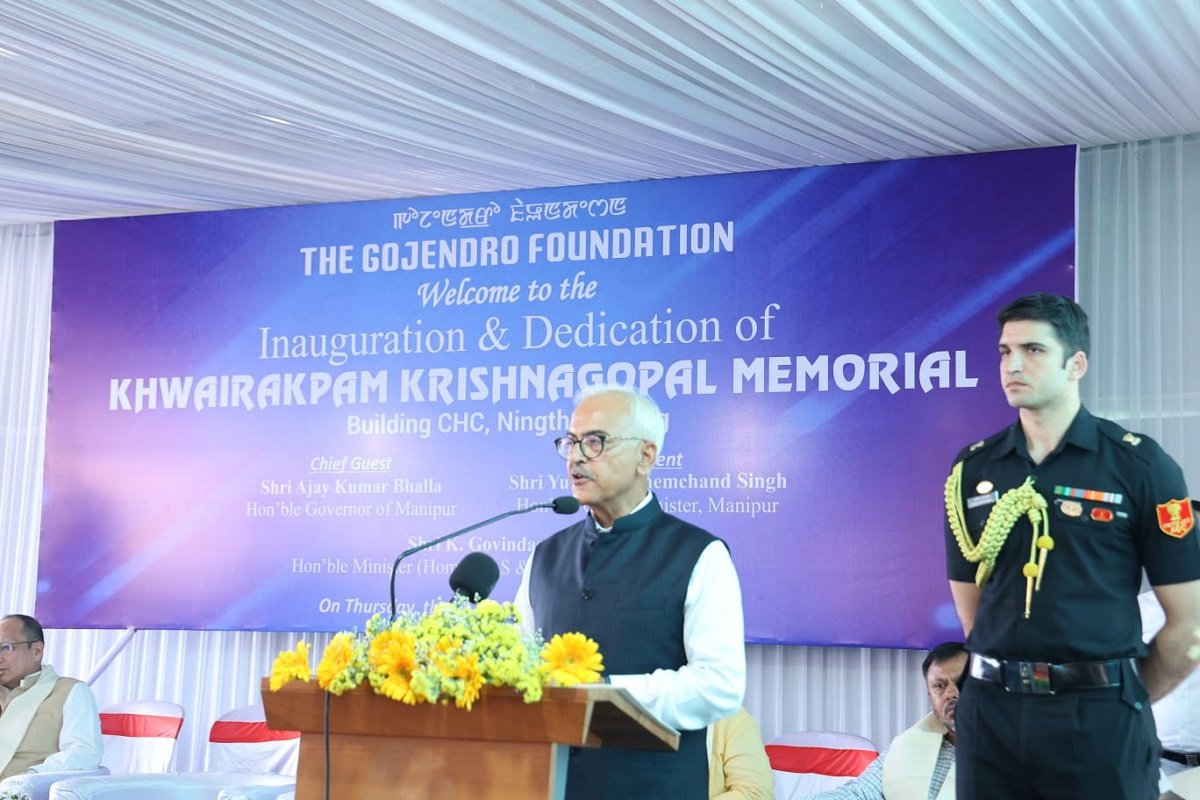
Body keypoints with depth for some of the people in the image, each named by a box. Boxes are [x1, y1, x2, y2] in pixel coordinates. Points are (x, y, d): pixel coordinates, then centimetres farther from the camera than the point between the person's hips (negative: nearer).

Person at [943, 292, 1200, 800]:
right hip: (991, 710, 3)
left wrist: (1122, 701, 4)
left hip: (1096, 719, -3)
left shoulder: (1140, 466, -3)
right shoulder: (973, 471, 7)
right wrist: (1013, 681, 8)